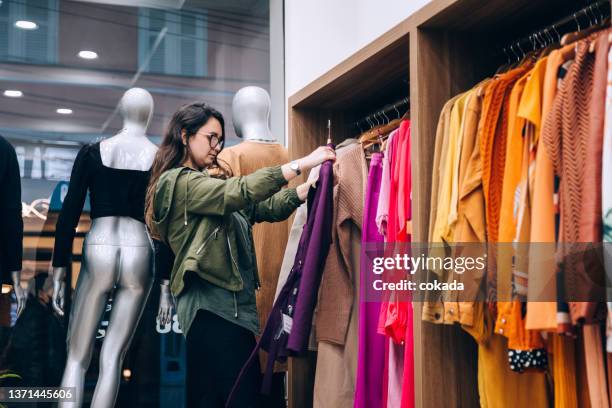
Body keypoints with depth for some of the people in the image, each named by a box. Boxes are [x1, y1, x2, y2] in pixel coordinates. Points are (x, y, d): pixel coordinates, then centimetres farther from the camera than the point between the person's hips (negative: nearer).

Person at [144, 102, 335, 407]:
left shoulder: (212, 184, 21)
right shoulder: (178, 181, -5)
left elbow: (268, 208, 12)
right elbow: (239, 192, -20)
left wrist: (312, 185, -3)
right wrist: (303, 164, -19)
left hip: (228, 301, 9)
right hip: (213, 303, -9)